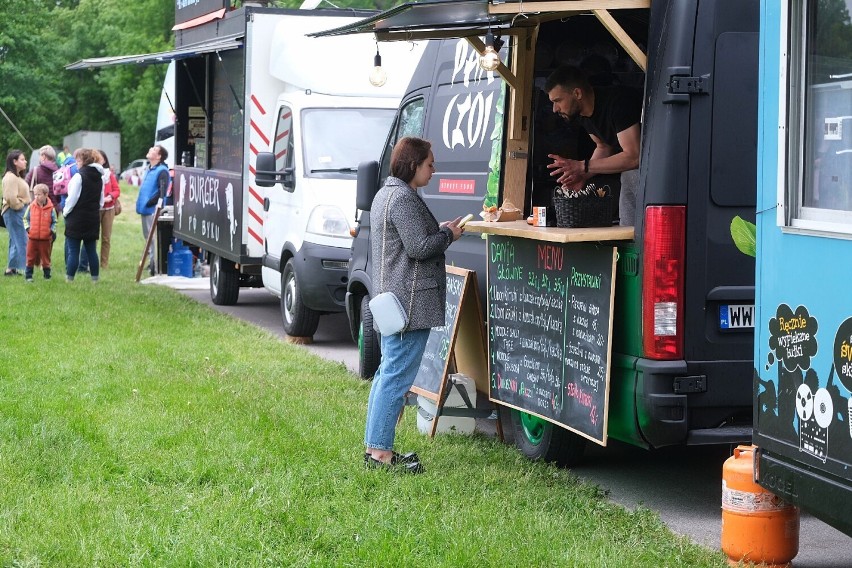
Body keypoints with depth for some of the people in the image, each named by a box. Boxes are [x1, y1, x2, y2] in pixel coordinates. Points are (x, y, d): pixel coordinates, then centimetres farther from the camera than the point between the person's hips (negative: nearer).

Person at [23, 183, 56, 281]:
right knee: (30, 257, 5)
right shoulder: (31, 207, 0)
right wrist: (27, 227, -5)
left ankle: (47, 275, 20)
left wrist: (53, 231, -9)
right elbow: (26, 218, 9)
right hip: (32, 237, 1)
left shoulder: (50, 208, -4)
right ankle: (28, 275, 13)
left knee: (45, 257, 9)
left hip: (45, 238, -1)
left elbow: (54, 222, 4)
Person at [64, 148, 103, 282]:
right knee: (91, 250, 11)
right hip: (93, 218, 7)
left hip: (77, 218, -7)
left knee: (73, 250, -1)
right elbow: (101, 200, 15)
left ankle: (70, 277, 1)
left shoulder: (79, 176, -14)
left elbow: (72, 198, -14)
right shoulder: (99, 177, 10)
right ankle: (95, 277, 12)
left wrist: (66, 212, 0)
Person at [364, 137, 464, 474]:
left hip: (392, 299, 11)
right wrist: (448, 234, -4)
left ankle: (375, 447, 18)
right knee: (397, 377, -9)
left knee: (387, 375, 14)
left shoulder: (387, 194, 18)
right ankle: (380, 452, -8)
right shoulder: (404, 199, -16)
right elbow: (419, 248, -20)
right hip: (411, 302, -11)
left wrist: (440, 232, 14)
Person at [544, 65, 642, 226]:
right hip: (630, 169, 9)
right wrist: (583, 175, -4)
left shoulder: (618, 103, -27)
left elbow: (633, 157, -29)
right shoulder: (582, 113, 0)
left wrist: (583, 166, -27)